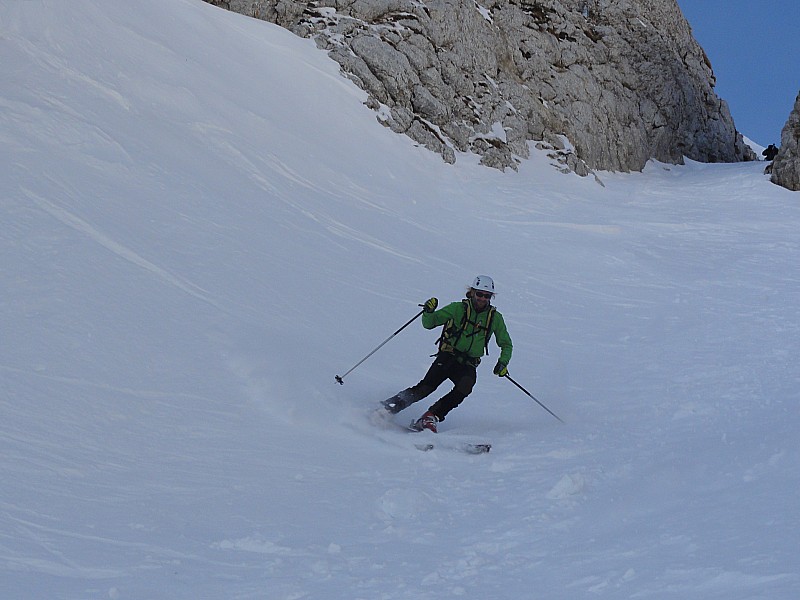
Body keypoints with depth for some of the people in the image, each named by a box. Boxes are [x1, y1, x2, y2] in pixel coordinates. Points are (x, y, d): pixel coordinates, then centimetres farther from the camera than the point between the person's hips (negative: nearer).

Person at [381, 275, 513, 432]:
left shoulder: (495, 317, 7)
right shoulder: (458, 308, 1)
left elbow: (506, 344, 18)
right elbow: (429, 324, 2)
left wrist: (503, 363, -1)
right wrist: (428, 312, -20)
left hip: (468, 364, 2)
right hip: (447, 357, -2)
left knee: (465, 386, -31)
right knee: (427, 386, -25)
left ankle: (431, 416, -28)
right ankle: (391, 406, -15)